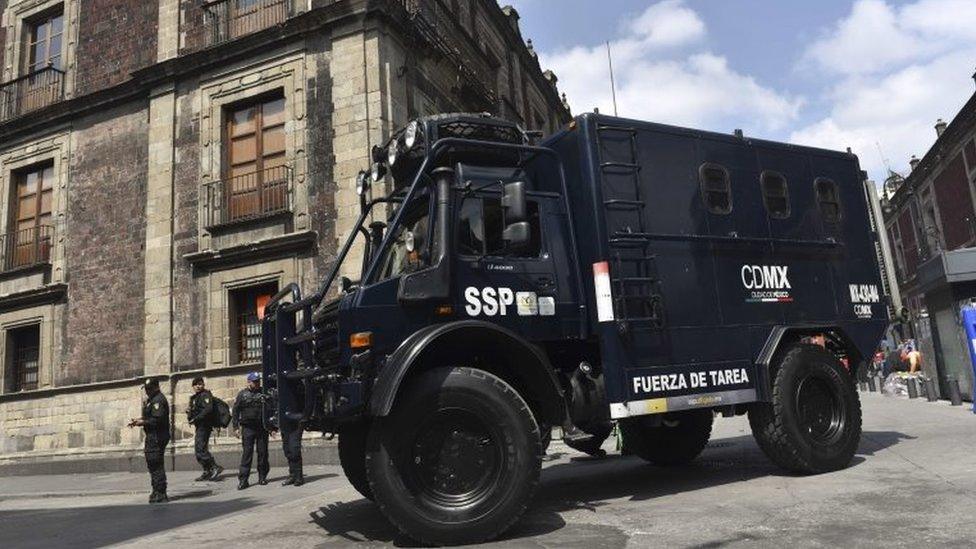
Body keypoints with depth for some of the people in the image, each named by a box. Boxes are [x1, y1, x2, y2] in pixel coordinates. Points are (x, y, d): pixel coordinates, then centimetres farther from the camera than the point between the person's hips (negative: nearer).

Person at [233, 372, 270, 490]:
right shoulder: (242, 394, 4)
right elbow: (235, 411, 5)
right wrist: (236, 427, -3)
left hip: (262, 427, 2)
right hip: (248, 428, -2)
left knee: (263, 452, 5)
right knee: (247, 453, -5)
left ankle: (262, 477, 15)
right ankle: (243, 479, -2)